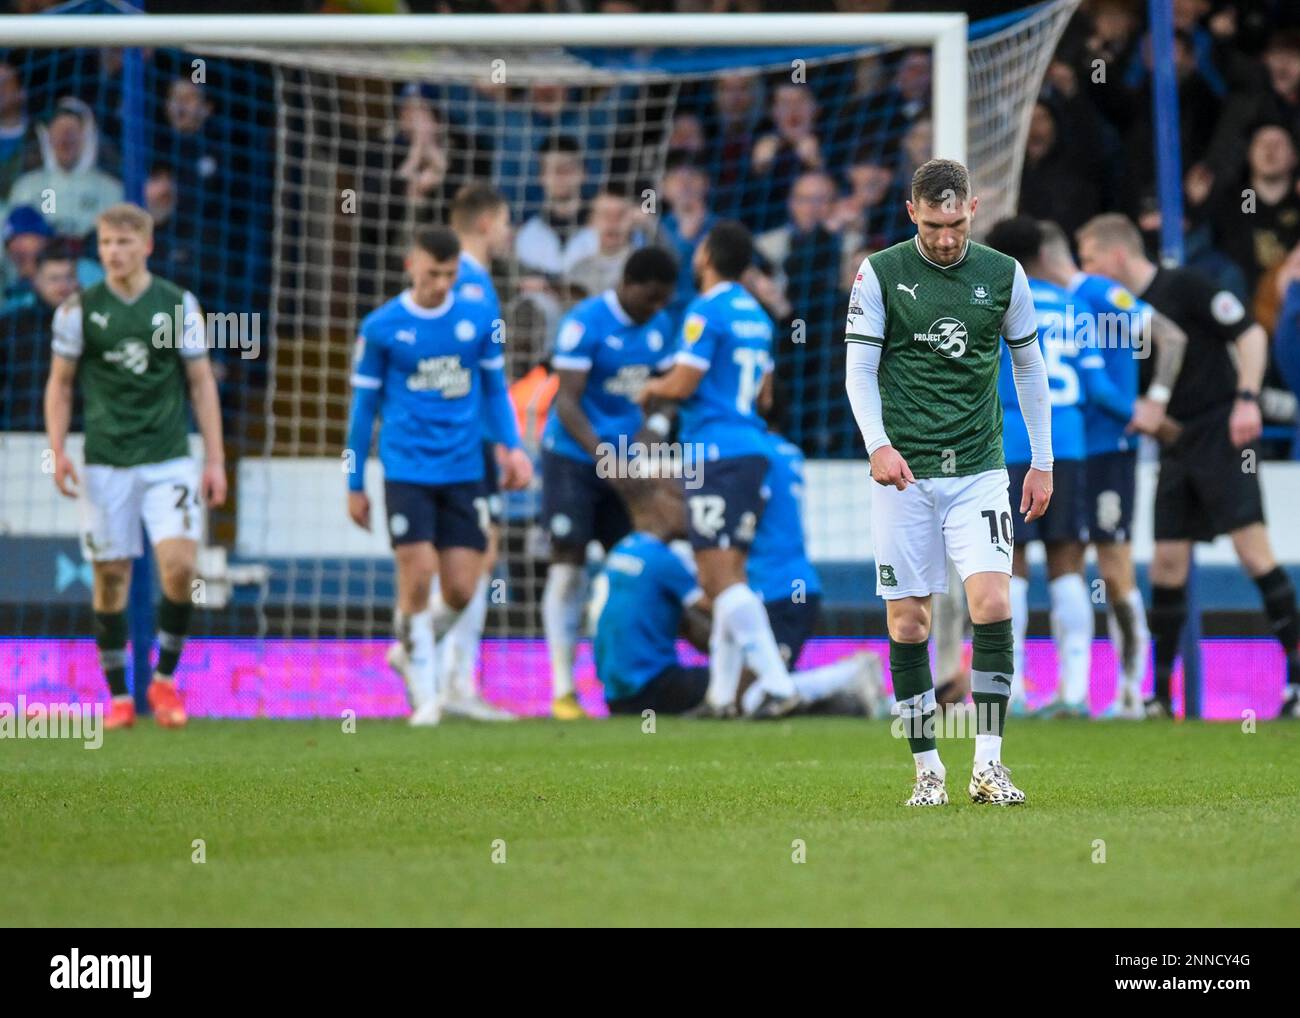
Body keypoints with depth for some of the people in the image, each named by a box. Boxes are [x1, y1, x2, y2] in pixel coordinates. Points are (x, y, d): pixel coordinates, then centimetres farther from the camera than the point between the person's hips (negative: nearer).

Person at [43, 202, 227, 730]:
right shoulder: (79, 309, 2)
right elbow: (60, 384, 8)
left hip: (170, 459, 0)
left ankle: (164, 679, 3)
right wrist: (58, 450, -4)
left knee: (180, 566, -15)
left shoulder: (178, 304, 2)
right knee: (111, 577, 2)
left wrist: (215, 458, 3)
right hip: (105, 464, 0)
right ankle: (118, 696, 13)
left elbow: (201, 381, 7)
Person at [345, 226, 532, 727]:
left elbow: (495, 389, 15)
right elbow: (364, 406, 6)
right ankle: (425, 695, 3)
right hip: (407, 472, -2)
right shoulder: (381, 328, -2)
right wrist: (355, 484, 7)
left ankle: (413, 648, 29)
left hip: (464, 472, 3)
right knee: (418, 577, -10)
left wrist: (512, 447, 1)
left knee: (461, 590, 0)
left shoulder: (478, 319, 4)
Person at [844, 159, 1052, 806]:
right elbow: (859, 368, -1)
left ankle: (988, 765, -9)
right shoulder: (880, 274, 0)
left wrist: (1042, 461, 14)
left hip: (979, 468, 1)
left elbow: (1029, 366, 15)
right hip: (903, 473, -1)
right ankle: (927, 769, 9)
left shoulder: (1003, 275, 5)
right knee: (907, 620, -1)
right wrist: (877, 444, -16)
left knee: (993, 604, -14)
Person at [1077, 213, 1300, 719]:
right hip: (1176, 446, 7)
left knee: (1253, 551, -12)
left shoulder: (1184, 287, -8)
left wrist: (1246, 398, -18)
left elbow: (1250, 334, -9)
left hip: (1221, 434, -7)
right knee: (1167, 564, 3)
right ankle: (1158, 691, 7)